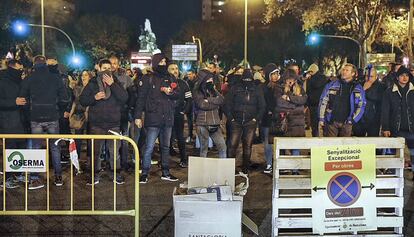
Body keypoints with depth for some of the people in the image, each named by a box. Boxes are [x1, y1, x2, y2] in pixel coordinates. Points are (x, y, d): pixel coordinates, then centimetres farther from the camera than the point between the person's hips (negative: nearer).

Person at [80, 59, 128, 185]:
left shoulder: (116, 83, 7)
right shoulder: (92, 83, 6)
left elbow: (124, 98, -9)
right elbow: (82, 100, 3)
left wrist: (112, 85, -14)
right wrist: (94, 97, -13)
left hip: (113, 124, 0)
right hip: (96, 124, 0)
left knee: (114, 151, 4)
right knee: (95, 151, 5)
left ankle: (116, 174, 17)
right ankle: (95, 175, 16)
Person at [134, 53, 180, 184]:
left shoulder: (170, 78, 13)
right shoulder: (148, 79, -2)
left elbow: (178, 94, 12)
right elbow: (141, 98, -5)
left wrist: (170, 92, -10)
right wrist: (138, 116, -10)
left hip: (168, 118, 6)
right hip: (153, 118, -5)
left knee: (165, 147, 13)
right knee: (149, 147, -7)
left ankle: (166, 173, 22)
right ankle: (144, 173, 2)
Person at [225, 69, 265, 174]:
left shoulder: (257, 90, 7)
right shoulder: (235, 89, 4)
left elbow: (262, 106, 9)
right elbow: (227, 104, 4)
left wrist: (256, 119, 0)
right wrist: (231, 118, -3)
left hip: (250, 122, 1)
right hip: (236, 122, -1)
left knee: (248, 146, 4)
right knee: (233, 145, -7)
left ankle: (245, 168, 13)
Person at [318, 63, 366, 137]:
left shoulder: (358, 89, 5)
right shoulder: (331, 85, 3)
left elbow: (361, 105, 4)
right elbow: (323, 102, 2)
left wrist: (352, 120, -4)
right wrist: (321, 120, -2)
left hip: (346, 123, 1)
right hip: (331, 122, -1)